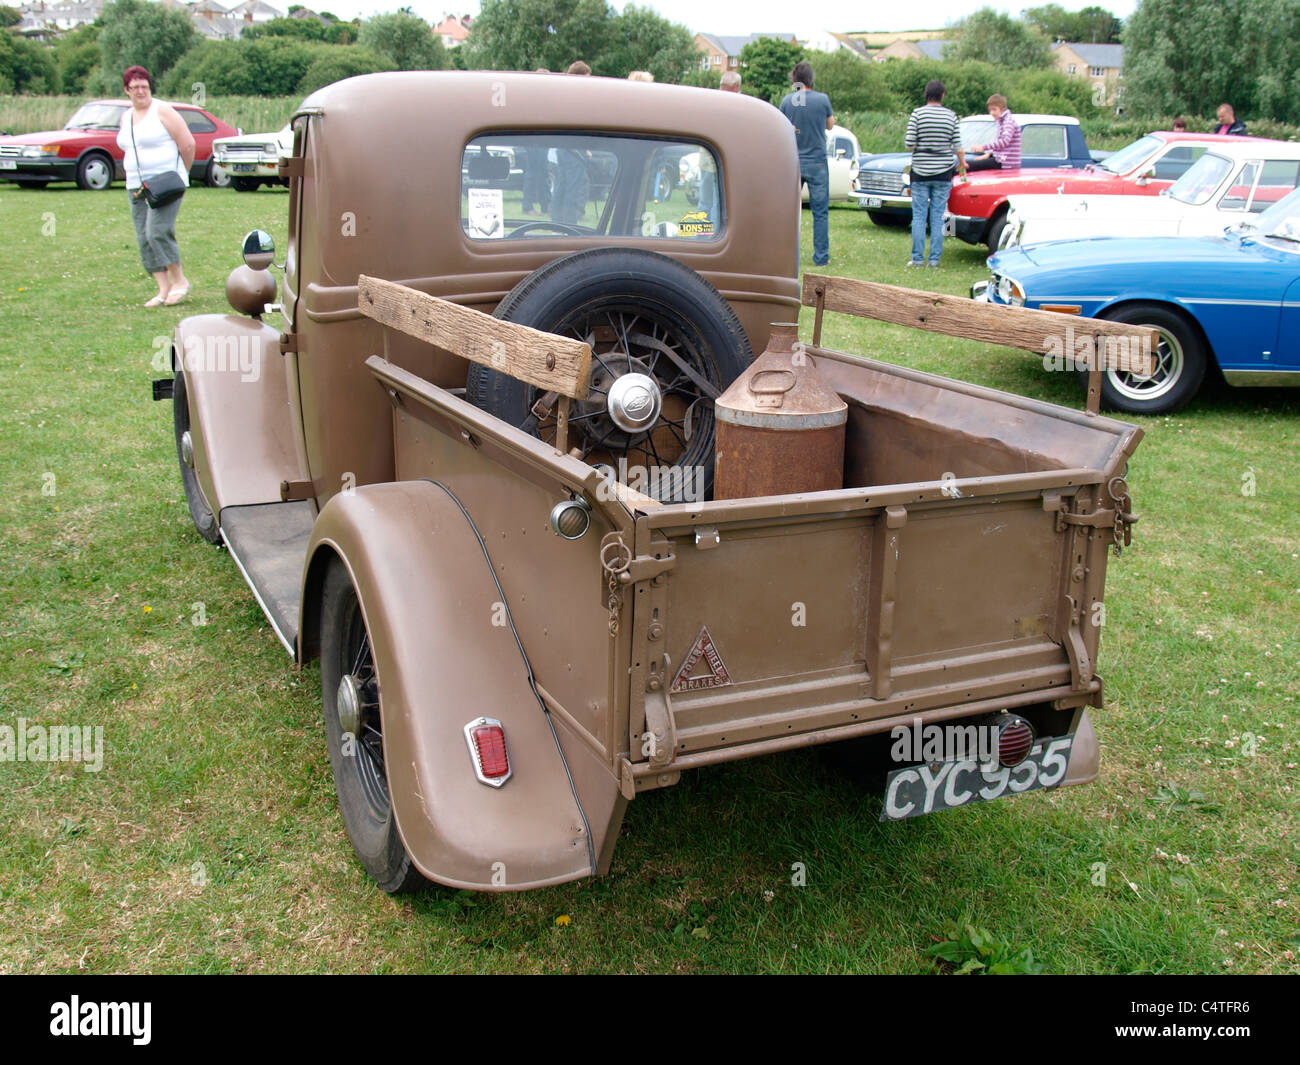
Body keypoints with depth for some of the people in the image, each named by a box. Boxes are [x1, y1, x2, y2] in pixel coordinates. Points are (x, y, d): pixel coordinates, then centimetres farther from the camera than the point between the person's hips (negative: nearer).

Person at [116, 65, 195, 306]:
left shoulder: (163, 111, -6)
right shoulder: (126, 117, 16)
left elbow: (188, 144, -7)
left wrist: (180, 175, 0)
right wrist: (134, 182, 14)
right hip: (136, 187, 7)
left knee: (158, 232, -18)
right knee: (144, 239, 0)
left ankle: (180, 281, -4)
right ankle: (164, 289, 3)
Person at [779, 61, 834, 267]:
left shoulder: (787, 100, -3)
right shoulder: (822, 99, -7)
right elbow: (830, 125, 9)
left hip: (792, 163, 2)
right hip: (817, 161, -2)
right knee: (820, 211, 4)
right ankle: (821, 256, 4)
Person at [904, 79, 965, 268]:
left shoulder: (917, 114, -6)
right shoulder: (951, 116, 0)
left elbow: (909, 144, -11)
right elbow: (957, 146, 1)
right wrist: (962, 161, 21)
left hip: (920, 172, -2)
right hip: (943, 173, 2)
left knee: (919, 216, 3)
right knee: (937, 217, 6)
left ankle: (918, 258, 2)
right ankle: (934, 259, 7)